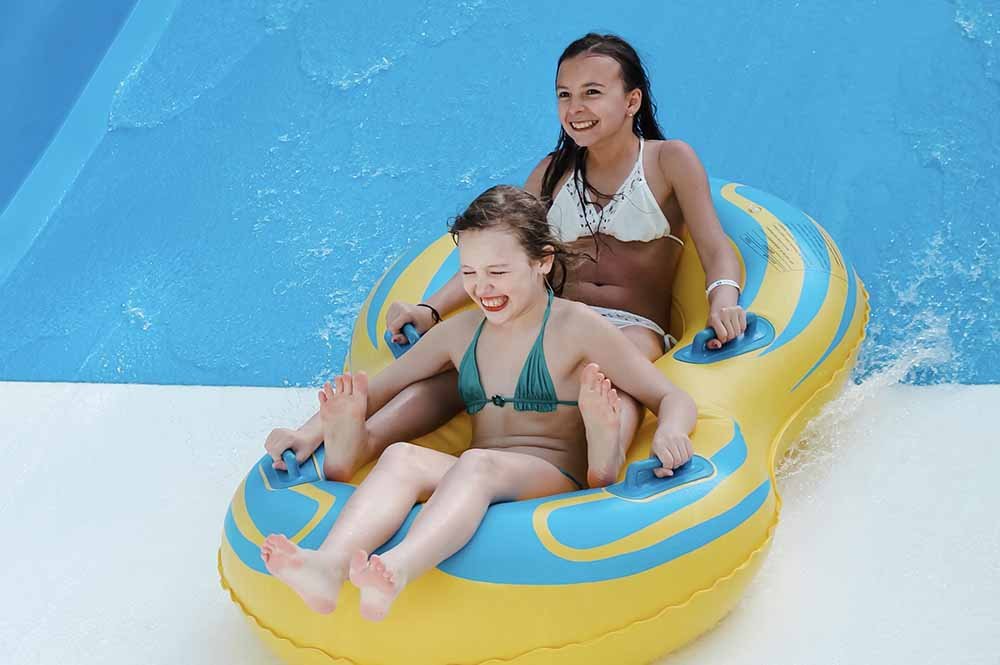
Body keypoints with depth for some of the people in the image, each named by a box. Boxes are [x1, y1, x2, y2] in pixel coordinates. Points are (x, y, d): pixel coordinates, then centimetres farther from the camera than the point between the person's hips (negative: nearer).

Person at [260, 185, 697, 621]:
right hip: (476, 488, 4)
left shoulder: (576, 327, 3)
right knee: (401, 457, -27)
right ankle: (328, 566, -55)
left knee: (478, 463, -37)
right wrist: (310, 432, 5)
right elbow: (376, 390, 24)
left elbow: (673, 398, 2)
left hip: (558, 482, -4)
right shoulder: (460, 332, 18)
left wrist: (669, 432, -22)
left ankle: (396, 572, -64)